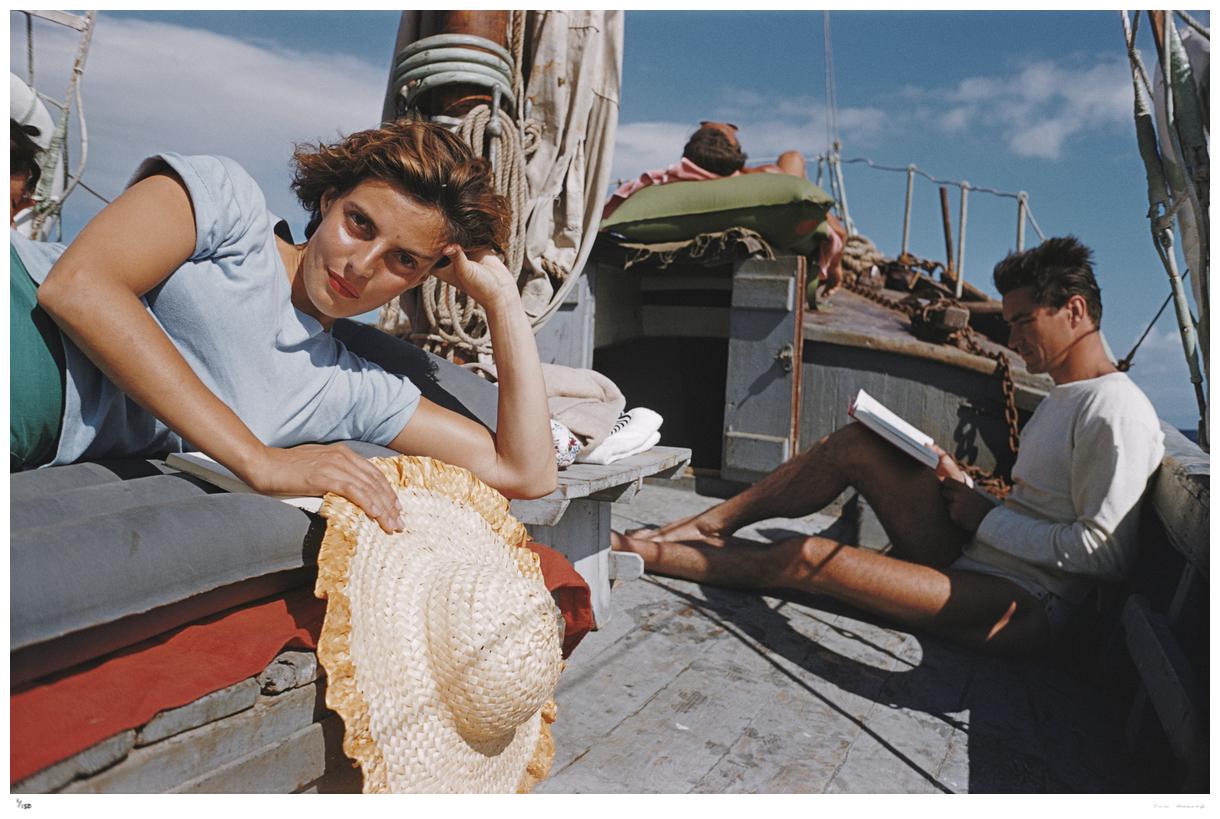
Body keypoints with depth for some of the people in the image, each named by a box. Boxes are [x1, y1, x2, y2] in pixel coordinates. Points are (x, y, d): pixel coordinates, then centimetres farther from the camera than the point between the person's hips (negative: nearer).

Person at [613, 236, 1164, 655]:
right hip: (973, 556, 9)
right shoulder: (1062, 400, 16)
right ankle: (708, 526, -2)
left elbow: (1103, 551, -21)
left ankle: (634, 551, -4)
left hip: (1021, 605, -9)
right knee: (856, 443, -4)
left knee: (806, 558, -19)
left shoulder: (1116, 411, -15)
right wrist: (964, 489, 1)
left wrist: (987, 517, -14)